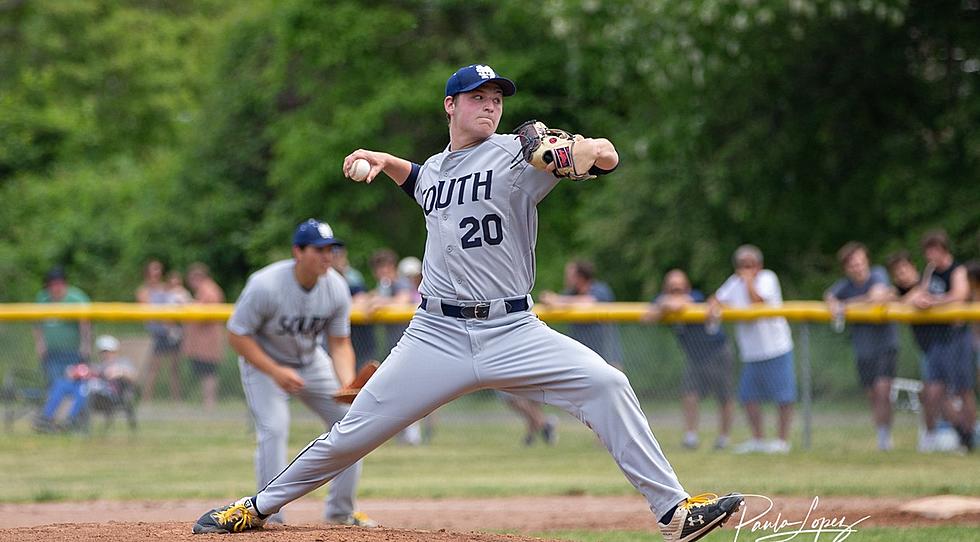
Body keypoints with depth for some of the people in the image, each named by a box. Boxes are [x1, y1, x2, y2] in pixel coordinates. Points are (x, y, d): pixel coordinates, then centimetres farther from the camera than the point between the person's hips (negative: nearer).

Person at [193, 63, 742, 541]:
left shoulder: (516, 155, -1)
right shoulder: (433, 170, 15)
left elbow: (608, 156, -14)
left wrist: (585, 151, -36)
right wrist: (382, 160, 22)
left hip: (513, 332, -3)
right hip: (438, 335, 3)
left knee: (606, 385, -23)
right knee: (353, 434, 0)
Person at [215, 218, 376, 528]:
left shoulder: (336, 288, -16)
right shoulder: (265, 285, -31)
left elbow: (339, 343, -8)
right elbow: (237, 336, -23)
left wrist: (348, 384, -27)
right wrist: (276, 373, -32)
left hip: (311, 361, 5)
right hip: (263, 361, -5)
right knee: (274, 429, -24)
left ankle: (341, 511, 14)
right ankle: (271, 517, -16)